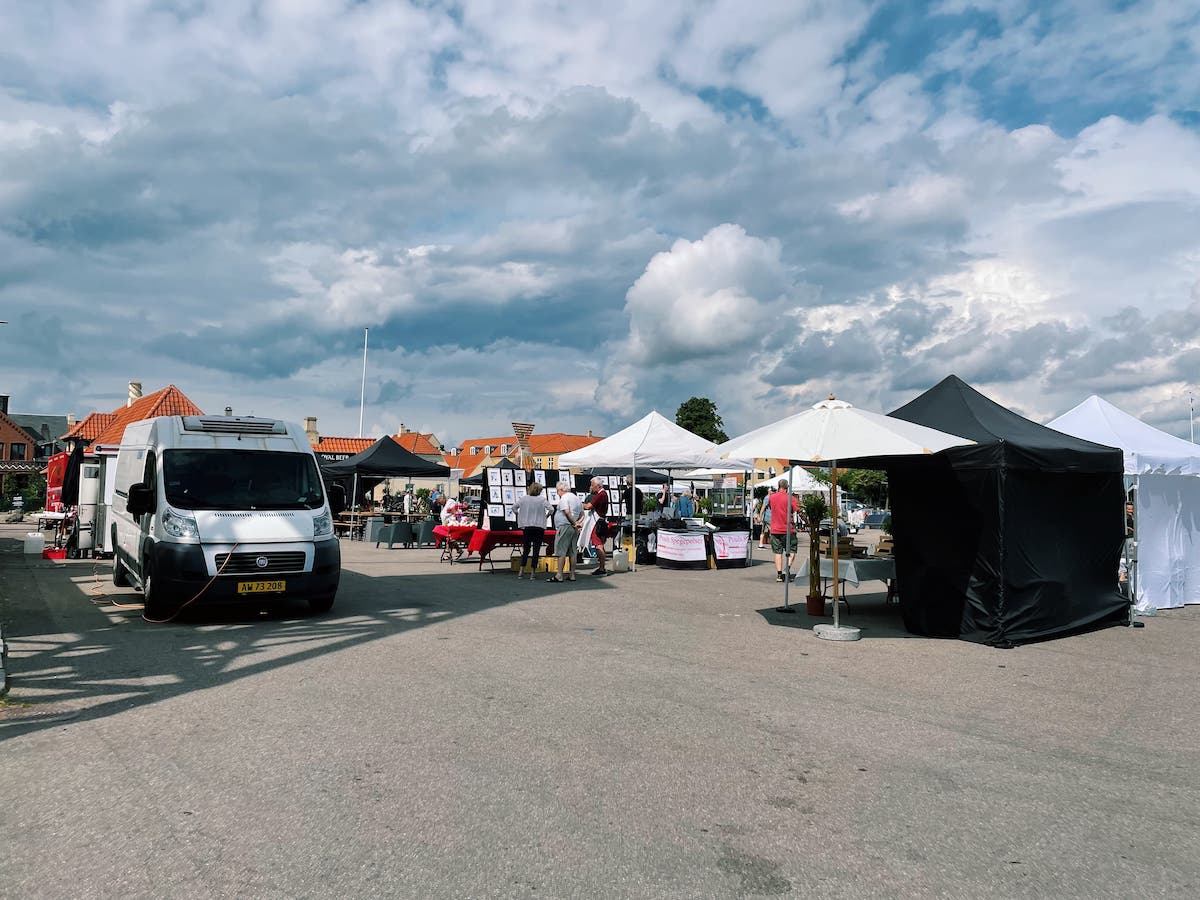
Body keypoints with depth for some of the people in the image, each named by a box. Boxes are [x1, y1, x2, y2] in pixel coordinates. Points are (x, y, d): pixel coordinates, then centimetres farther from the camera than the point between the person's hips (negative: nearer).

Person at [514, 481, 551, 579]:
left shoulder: (524, 498, 1)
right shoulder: (542, 499, -4)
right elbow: (551, 509, -11)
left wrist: (519, 515, 15)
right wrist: (545, 516, 5)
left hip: (526, 526, 2)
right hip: (539, 526, -2)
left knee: (526, 549, 14)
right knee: (536, 550, 4)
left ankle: (521, 572, 9)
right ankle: (532, 573, 4)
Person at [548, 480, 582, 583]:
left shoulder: (564, 498, -9)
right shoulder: (577, 498, 19)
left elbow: (567, 512, -22)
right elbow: (582, 514, 20)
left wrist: (574, 523, -13)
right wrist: (577, 522, 5)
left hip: (565, 527, -9)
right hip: (574, 529, 9)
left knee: (561, 551, -8)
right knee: (572, 552, 10)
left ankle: (559, 575, -10)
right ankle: (572, 575, 11)